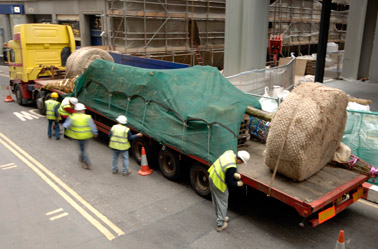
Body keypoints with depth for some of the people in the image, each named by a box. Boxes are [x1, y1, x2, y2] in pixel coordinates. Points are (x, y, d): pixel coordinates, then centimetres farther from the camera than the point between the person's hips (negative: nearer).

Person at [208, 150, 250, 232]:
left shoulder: (230, 153, -9)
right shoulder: (232, 167, -34)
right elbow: (229, 182, -21)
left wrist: (234, 174, 2)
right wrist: (237, 183, -4)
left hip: (212, 175, 9)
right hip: (218, 184, -9)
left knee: (216, 201, 24)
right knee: (222, 203, 10)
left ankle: (220, 217, 45)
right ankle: (220, 225, 22)